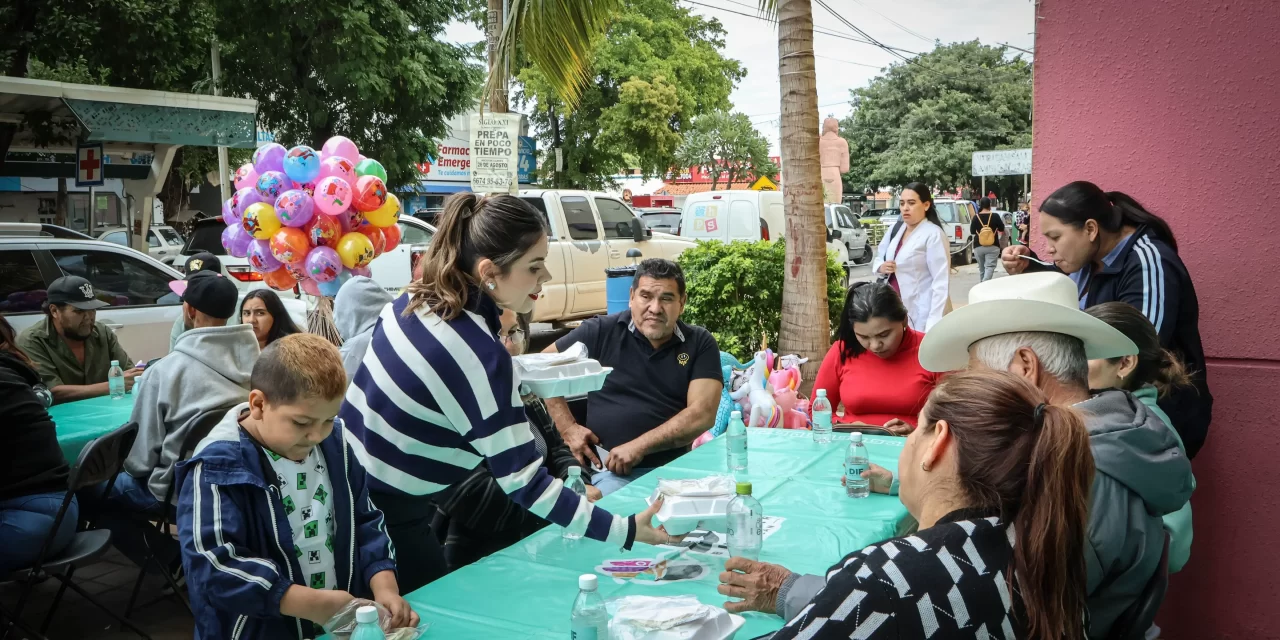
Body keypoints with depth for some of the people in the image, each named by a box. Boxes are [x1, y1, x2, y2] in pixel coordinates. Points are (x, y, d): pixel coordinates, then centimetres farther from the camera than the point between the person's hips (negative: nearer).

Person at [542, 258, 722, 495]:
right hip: (611, 470, -1)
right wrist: (568, 428, 1)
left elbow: (703, 414, -8)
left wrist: (638, 447, -16)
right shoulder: (601, 332, 1)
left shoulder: (700, 344, 3)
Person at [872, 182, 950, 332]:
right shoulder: (895, 229, 9)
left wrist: (934, 322, -23)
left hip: (919, 313, -7)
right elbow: (877, 258, 21)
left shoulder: (933, 234, -12)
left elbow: (941, 281, -16)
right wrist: (881, 267, -4)